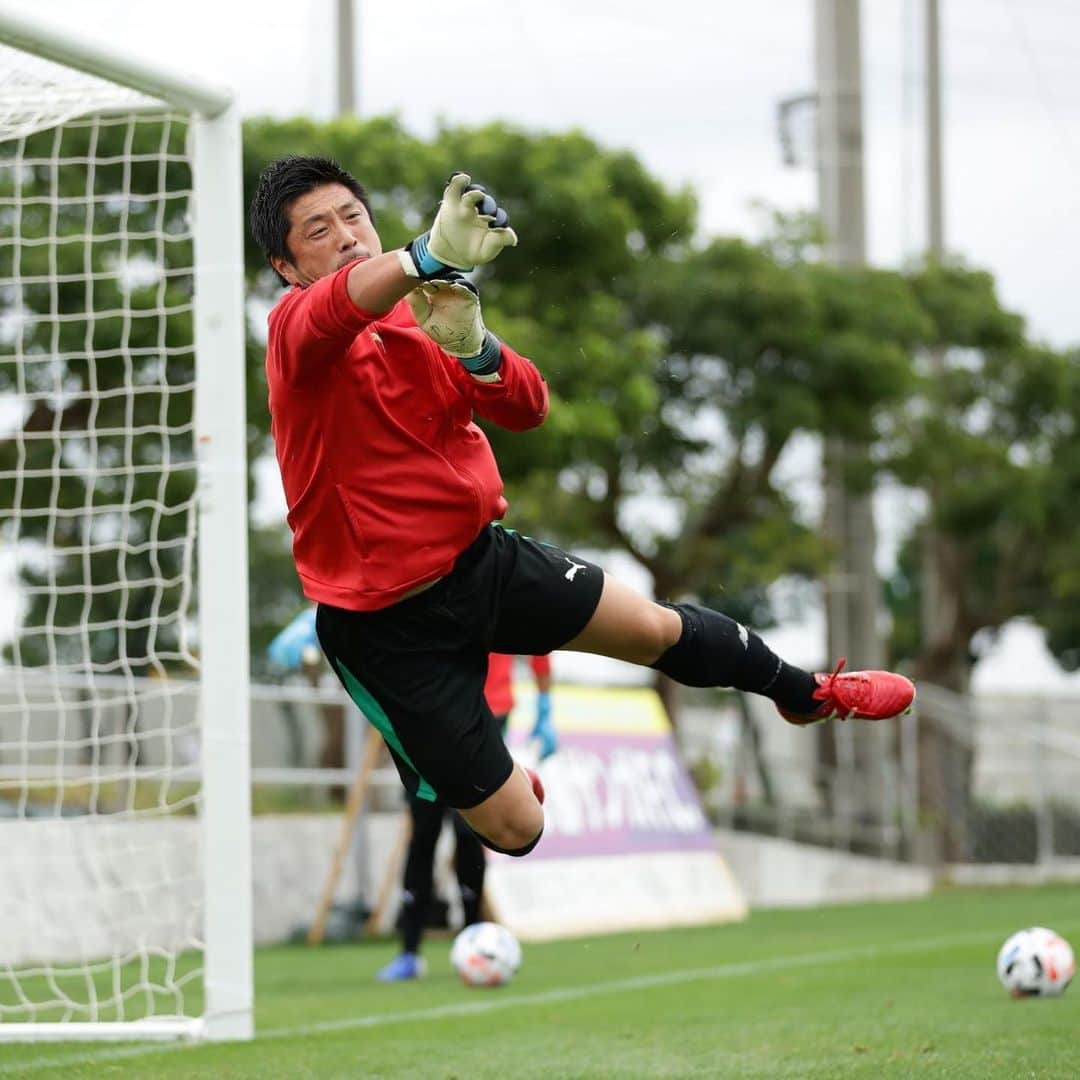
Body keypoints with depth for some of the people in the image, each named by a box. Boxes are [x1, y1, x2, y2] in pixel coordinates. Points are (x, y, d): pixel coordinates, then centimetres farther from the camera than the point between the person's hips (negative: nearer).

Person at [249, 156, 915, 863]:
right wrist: (432, 256, -63)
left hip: (482, 558, 6)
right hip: (392, 628, -6)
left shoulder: (421, 317, 6)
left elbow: (528, 407, -4)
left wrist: (473, 347, -27)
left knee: (658, 627, 15)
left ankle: (809, 695, 45)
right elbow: (336, 306, -42)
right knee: (515, 831, -4)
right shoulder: (297, 330, -16)